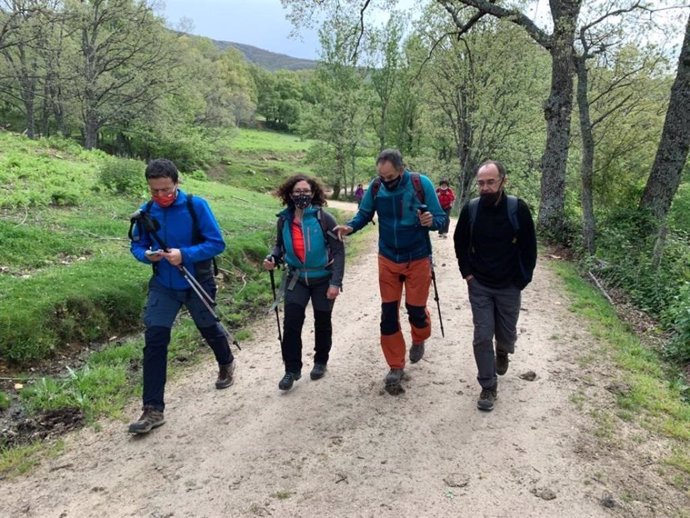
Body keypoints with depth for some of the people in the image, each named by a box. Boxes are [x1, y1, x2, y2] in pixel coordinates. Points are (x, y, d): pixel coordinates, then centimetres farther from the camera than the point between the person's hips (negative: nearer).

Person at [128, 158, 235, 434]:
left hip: (197, 284, -2)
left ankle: (226, 364, 52)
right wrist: (146, 254, -18)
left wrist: (185, 254, -30)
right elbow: (136, 245, 5)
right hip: (162, 286, 2)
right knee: (154, 339, -7)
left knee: (209, 329, 19)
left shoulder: (196, 205, -16)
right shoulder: (145, 212, -5)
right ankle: (153, 409, 1)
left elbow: (217, 243, -17)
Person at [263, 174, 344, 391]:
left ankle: (321, 362, 35)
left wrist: (335, 282, -20)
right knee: (291, 323, -6)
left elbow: (338, 251, -15)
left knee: (322, 322, 13)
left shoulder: (323, 218, -17)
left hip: (323, 279, -2)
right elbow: (280, 245, 12)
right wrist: (273, 258, -11)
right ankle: (292, 369, 8)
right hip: (296, 279, 3)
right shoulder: (284, 220, -4)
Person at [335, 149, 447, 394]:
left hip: (418, 259, -2)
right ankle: (396, 367, 19)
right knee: (388, 313, 4)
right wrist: (350, 226, -18)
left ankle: (419, 340, 44)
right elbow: (364, 214, 2)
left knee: (416, 309, 6)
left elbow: (440, 218, -10)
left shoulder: (421, 184, -16)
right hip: (388, 259, 2)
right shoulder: (375, 187, -10)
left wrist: (431, 221, -33)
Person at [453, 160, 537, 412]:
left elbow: (529, 248, -5)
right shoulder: (470, 208, -9)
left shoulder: (518, 208, -14)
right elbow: (460, 242, 7)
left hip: (509, 287, 0)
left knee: (506, 333, 14)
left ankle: (502, 352, 50)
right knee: (482, 336, 0)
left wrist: (522, 280, -6)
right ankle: (489, 387, 14)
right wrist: (467, 272, 1)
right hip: (479, 286, 1)